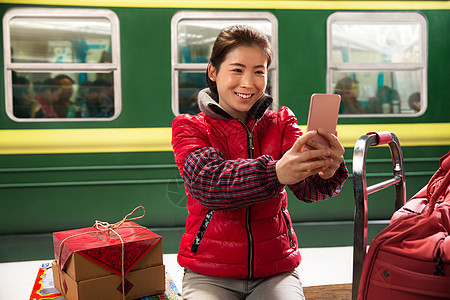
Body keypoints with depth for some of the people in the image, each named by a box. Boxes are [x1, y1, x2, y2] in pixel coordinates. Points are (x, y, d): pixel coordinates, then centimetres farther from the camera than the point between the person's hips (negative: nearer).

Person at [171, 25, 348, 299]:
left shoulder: (281, 123, 6)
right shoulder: (189, 128, 0)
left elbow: (307, 187, -11)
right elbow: (206, 182, -21)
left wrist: (327, 171, -35)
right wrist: (275, 173, -38)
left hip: (275, 270, 2)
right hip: (209, 274, -1)